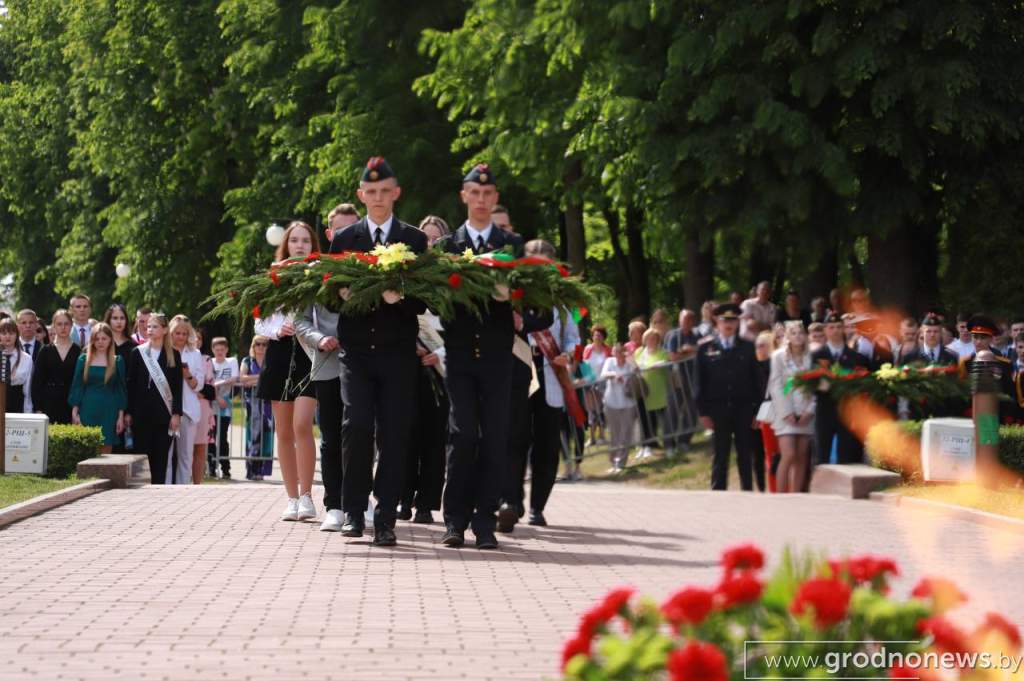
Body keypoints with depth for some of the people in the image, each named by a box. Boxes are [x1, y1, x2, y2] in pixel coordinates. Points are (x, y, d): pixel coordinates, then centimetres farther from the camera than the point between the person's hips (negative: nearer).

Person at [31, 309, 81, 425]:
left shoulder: (79, 352, 5)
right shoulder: (45, 352, 7)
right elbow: (36, 382, 5)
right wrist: (38, 409, -3)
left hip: (71, 405, 0)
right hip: (50, 405, 0)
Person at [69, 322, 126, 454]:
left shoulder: (117, 361, 6)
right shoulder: (83, 359, 6)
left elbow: (121, 389, 6)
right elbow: (76, 387, 6)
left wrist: (121, 416, 1)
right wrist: (74, 413, -1)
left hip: (109, 412, 0)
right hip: (88, 412, 0)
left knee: (106, 452, -1)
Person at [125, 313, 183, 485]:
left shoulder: (173, 355, 5)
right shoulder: (137, 353, 5)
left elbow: (177, 386, 3)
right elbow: (131, 384, 4)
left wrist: (176, 413, -5)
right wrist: (128, 412, -1)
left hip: (163, 412, 0)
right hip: (141, 411, 0)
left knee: (161, 456, 0)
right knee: (142, 454, 0)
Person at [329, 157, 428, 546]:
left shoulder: (415, 240, 8)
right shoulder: (344, 239, 11)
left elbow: (423, 299, 3)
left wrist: (400, 297, -17)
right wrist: (342, 294, -12)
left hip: (398, 351, 0)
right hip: (356, 349, 0)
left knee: (394, 434, -3)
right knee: (356, 426, -12)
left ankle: (385, 520, 1)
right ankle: (353, 511, 1)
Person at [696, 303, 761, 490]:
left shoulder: (748, 347, 8)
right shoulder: (706, 349, 5)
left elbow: (755, 380, 6)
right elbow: (701, 383, 3)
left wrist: (757, 410, 0)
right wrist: (703, 412, -4)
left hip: (744, 410, 1)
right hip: (719, 410, -1)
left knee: (745, 455, 5)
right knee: (720, 456, 2)